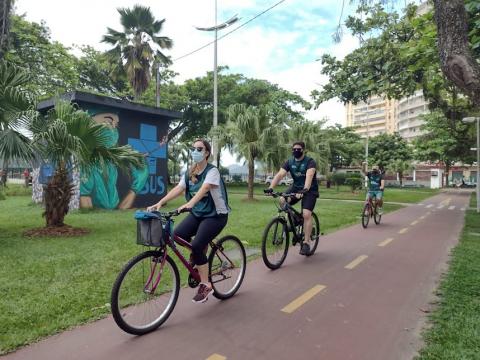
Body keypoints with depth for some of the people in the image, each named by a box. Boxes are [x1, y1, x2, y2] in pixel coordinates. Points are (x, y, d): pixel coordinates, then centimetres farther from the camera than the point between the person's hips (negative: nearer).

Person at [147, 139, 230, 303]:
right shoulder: (189, 173, 4)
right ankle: (199, 257, 15)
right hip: (197, 213, 6)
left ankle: (205, 285, -4)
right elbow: (178, 189, -7)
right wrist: (159, 203, -21)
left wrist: (189, 204, -50)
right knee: (178, 234, -15)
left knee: (197, 245, -22)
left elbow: (203, 189, -33)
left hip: (216, 215, -6)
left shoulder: (212, 171, -15)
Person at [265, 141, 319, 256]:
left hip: (310, 190, -4)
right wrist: (271, 187, -37)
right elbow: (280, 174, -20)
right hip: (296, 187, 4)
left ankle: (306, 243, -9)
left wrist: (305, 189, -55)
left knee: (306, 214, -20)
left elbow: (309, 176, -36)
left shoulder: (310, 162, -17)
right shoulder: (289, 162, -6)